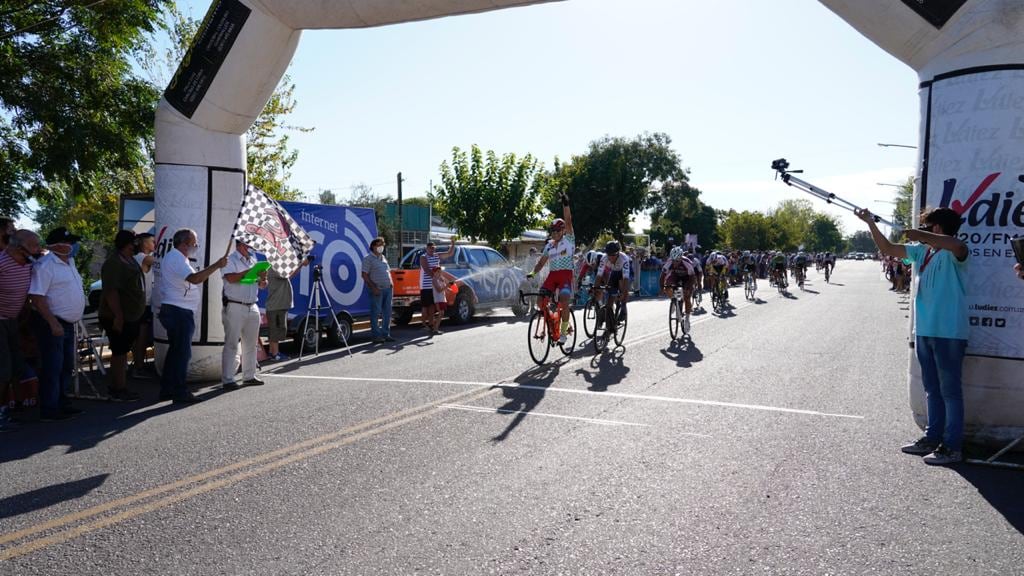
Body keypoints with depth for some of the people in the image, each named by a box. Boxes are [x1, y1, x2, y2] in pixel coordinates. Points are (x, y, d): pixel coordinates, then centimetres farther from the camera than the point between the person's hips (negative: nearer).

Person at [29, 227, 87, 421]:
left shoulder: (69, 263, 13)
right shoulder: (45, 265, -16)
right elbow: (37, 297, -21)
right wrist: (53, 323, -24)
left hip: (68, 324, 9)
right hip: (52, 325, -9)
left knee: (66, 367, 16)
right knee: (52, 368, -4)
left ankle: (62, 404, 28)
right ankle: (49, 411, 3)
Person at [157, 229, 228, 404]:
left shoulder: (173, 257, 18)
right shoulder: (176, 259, -16)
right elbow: (195, 278, -30)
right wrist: (217, 265, -26)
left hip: (173, 310, 11)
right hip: (180, 311, -11)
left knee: (175, 350, 16)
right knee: (183, 352, -5)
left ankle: (167, 389, 22)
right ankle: (180, 392, -1)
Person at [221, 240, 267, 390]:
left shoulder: (253, 260, 18)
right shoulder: (230, 260, -4)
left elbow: (261, 285, 19)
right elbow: (231, 278, -22)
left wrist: (262, 279, -4)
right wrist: (251, 271, -18)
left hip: (252, 307, 7)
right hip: (235, 307, -7)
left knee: (251, 344, 13)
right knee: (231, 344, -5)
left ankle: (249, 376, 23)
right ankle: (227, 380, -3)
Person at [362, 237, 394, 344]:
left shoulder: (383, 258, 18)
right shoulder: (368, 259, -5)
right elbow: (365, 275, -11)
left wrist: (391, 284, 10)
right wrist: (373, 287, -17)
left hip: (388, 289, 7)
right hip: (377, 290, -7)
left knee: (387, 312, 9)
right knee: (376, 313, -4)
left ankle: (386, 334, 17)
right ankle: (376, 336, 0)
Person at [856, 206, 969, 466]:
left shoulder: (952, 254, -12)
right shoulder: (921, 251, 12)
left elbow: (959, 247, -36)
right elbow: (887, 248, 21)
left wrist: (921, 236, -28)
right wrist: (870, 222, 17)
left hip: (949, 333, -8)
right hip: (924, 331, 9)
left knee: (950, 390, -1)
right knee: (932, 390, 16)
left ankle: (952, 447, 6)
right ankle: (933, 438, 27)